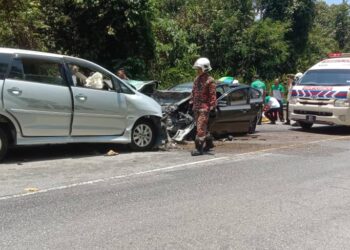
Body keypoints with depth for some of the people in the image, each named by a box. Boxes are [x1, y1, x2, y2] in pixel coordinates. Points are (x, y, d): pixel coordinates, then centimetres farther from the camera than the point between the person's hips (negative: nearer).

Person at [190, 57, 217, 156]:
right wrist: (192, 102, 18)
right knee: (203, 126, 17)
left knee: (200, 127, -12)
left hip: (204, 107, -8)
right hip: (196, 107, 8)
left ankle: (199, 148, -11)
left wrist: (212, 106, -16)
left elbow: (213, 95, -12)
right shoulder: (197, 79, 14)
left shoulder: (210, 81, -10)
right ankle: (209, 142, 33)